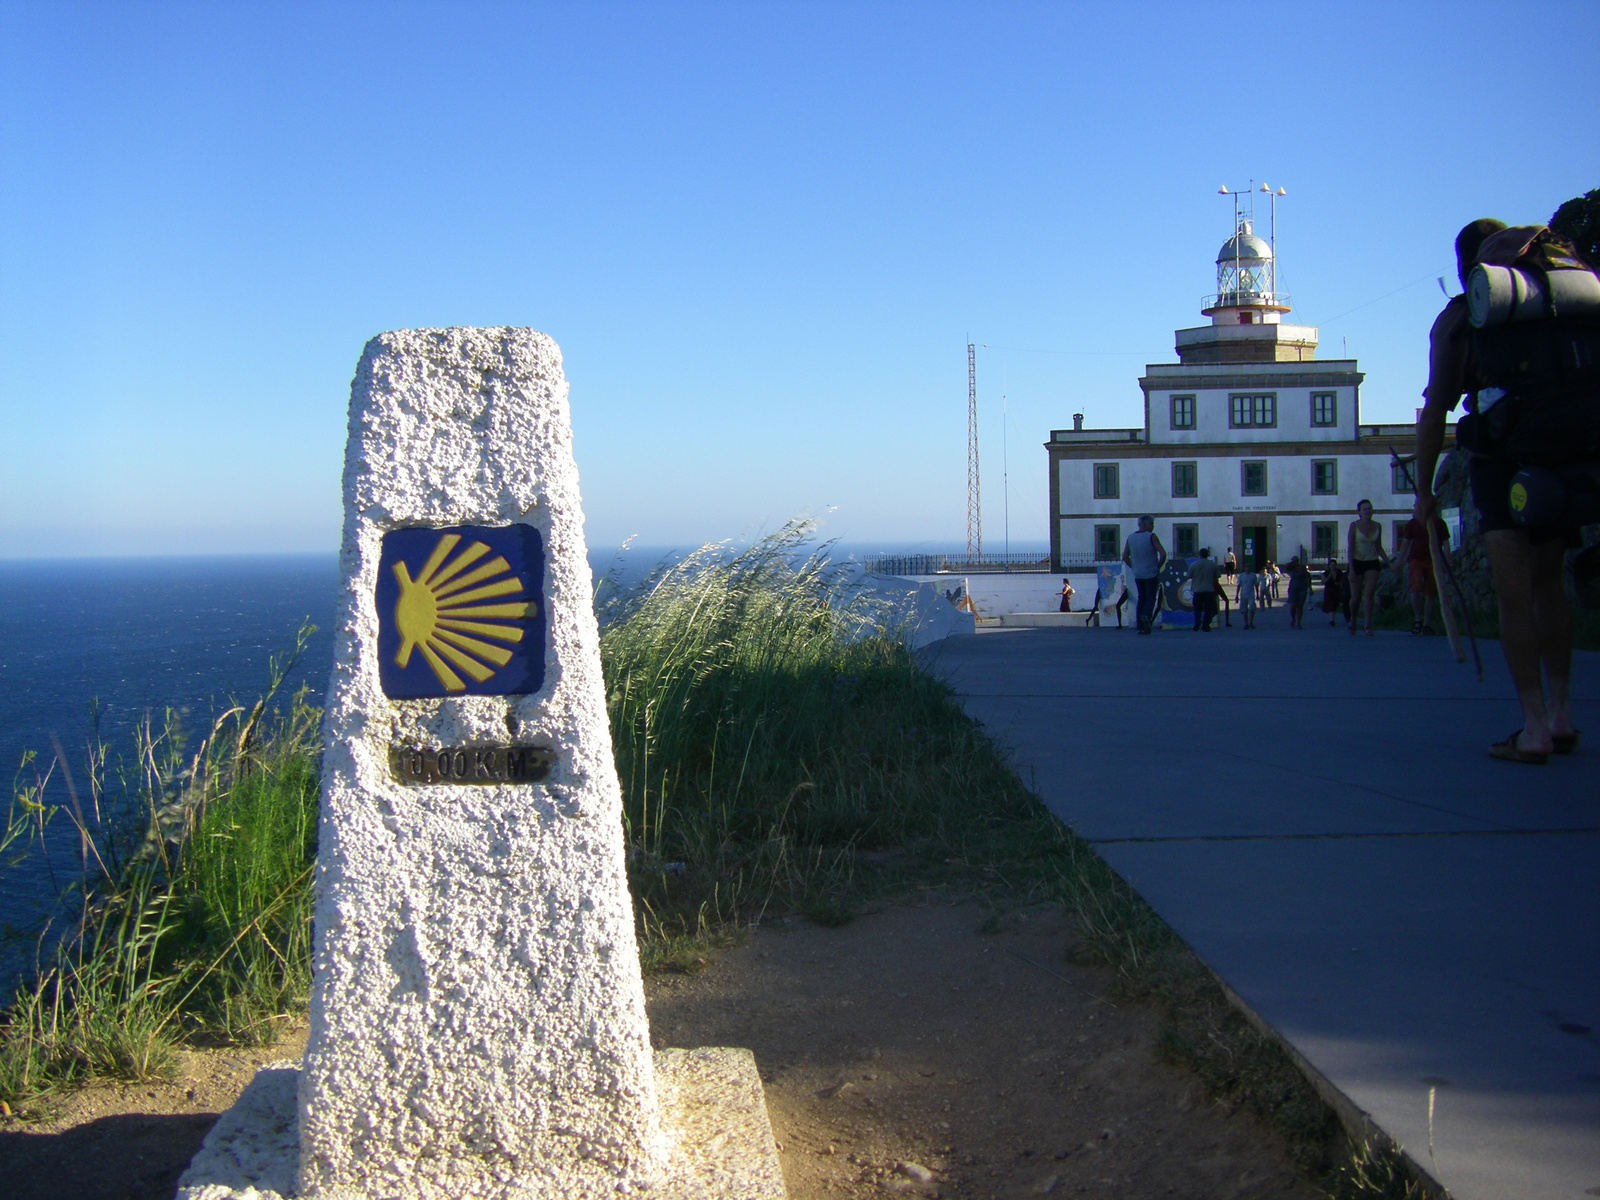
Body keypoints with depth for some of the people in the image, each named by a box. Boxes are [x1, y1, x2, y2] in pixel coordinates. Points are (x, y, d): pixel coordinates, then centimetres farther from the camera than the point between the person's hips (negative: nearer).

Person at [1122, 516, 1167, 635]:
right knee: (1151, 598, 3)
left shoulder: (1130, 538, 5)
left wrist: (1134, 567, 13)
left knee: (1141, 598, 12)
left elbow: (1125, 557, 8)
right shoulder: (1151, 537, -10)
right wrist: (1158, 567, -4)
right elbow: (1163, 554, -17)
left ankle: (1140, 627, 7)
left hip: (1137, 575, 4)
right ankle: (1147, 616, -26)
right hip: (1151, 574, -4)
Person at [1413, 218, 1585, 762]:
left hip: (1501, 455, -4)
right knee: (1548, 583, 17)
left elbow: (1435, 409, 6)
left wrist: (1424, 489, 10)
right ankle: (1562, 716, 16)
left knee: (1514, 595, -3)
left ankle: (1535, 729, -8)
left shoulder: (1457, 318, 8)